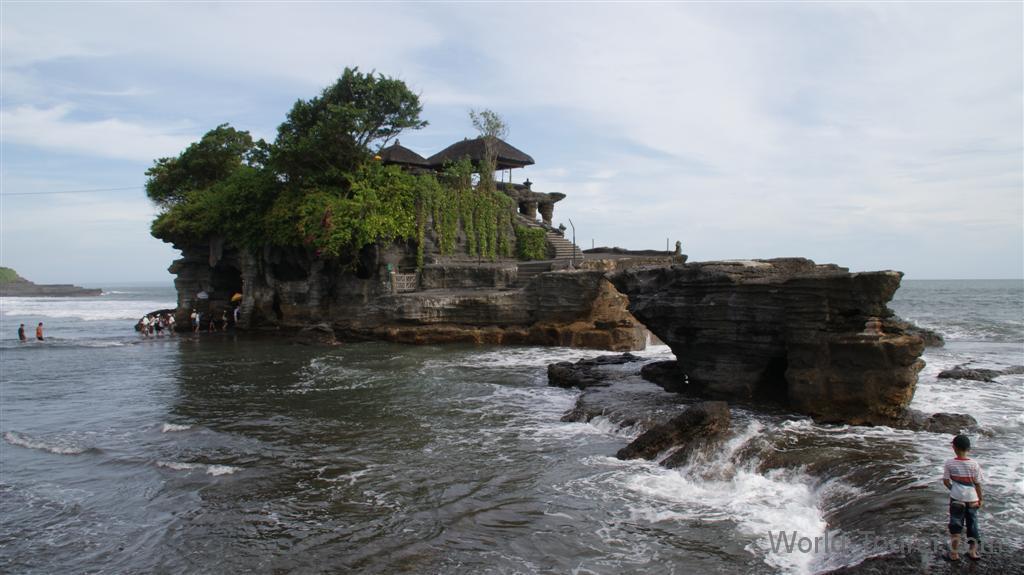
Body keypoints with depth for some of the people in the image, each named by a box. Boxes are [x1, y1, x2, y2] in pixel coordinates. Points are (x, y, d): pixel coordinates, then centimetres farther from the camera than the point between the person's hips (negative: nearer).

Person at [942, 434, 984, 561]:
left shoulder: (949, 463, -11)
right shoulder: (974, 464, -10)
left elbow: (946, 481, -7)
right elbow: (978, 484, -5)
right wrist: (980, 499, 7)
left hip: (956, 499, -1)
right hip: (972, 499, 1)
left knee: (955, 526, 8)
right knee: (972, 524, 17)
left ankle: (954, 554, 13)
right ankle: (973, 552, 28)